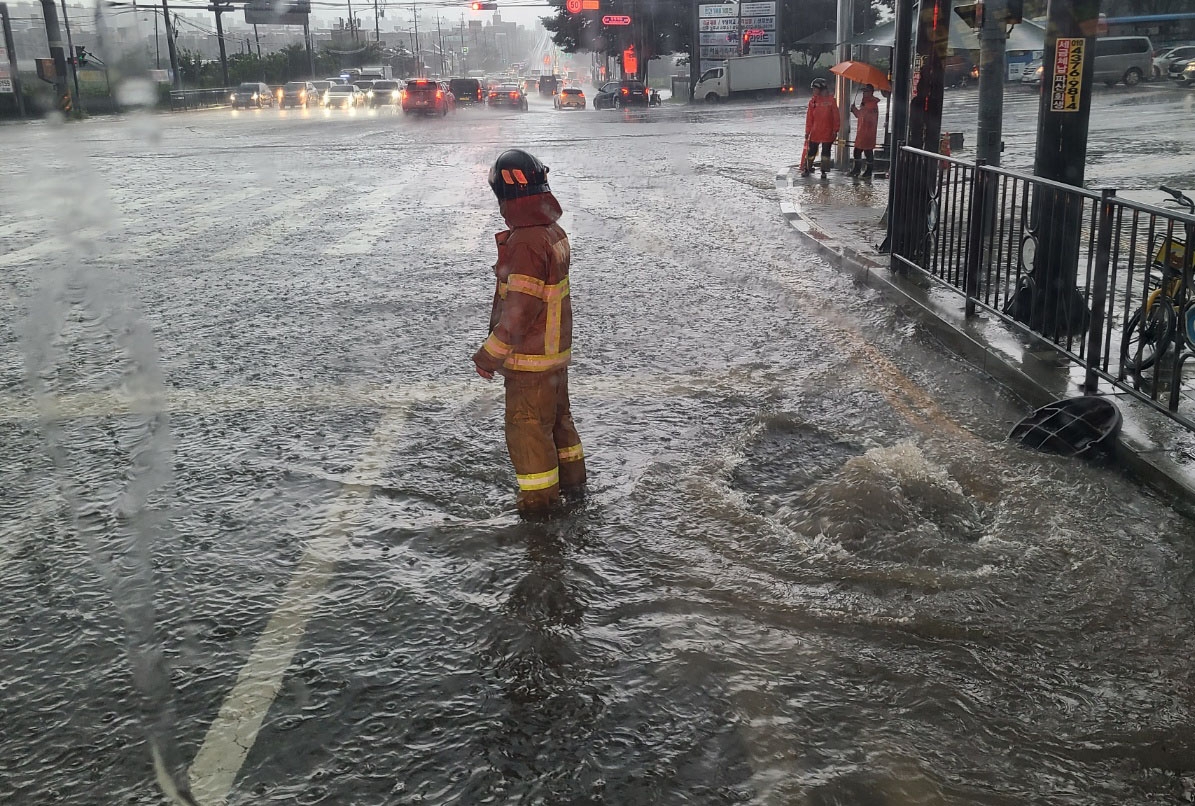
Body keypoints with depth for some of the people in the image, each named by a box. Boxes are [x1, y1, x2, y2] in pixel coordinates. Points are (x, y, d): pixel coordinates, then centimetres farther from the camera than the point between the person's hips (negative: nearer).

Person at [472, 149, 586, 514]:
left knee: (527, 425, 6)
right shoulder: (555, 232, 2)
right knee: (557, 412, 23)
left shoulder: (526, 243, -26)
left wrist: (489, 355, -16)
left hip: (530, 358, -9)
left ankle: (540, 494, 17)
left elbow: (520, 310, -26)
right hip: (557, 348, 9)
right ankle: (571, 474, 39)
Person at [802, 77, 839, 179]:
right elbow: (809, 118, 4)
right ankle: (808, 169, 21)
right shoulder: (813, 101, 2)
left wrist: (835, 130, -6)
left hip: (827, 132, -2)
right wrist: (807, 131, 0)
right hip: (815, 132, 2)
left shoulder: (831, 100, -5)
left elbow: (835, 116, -3)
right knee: (811, 151, 6)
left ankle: (823, 171, 15)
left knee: (826, 152, 6)